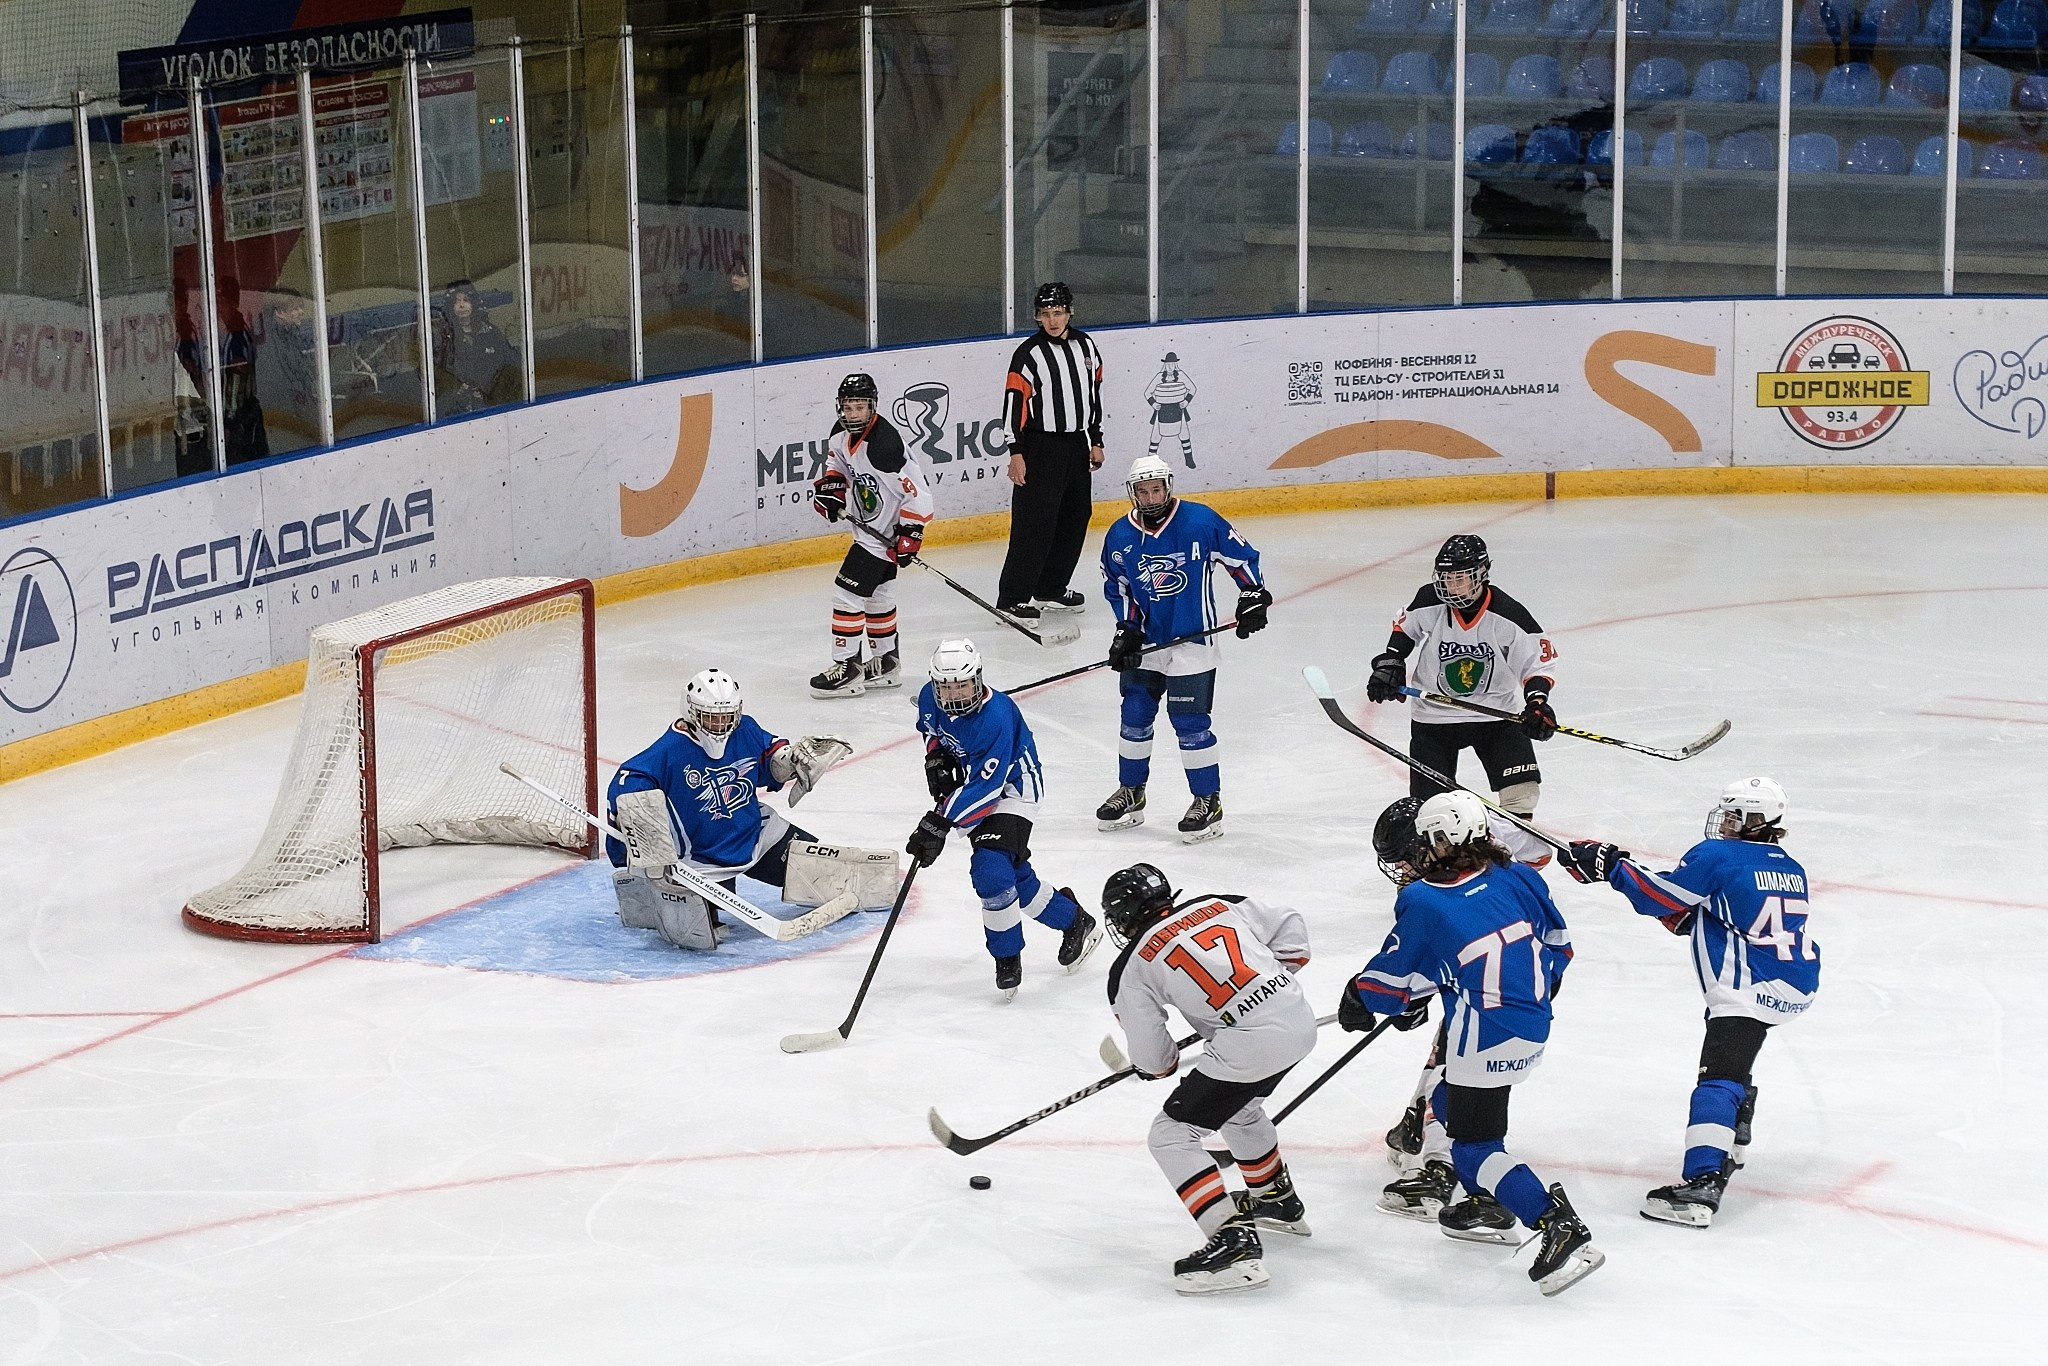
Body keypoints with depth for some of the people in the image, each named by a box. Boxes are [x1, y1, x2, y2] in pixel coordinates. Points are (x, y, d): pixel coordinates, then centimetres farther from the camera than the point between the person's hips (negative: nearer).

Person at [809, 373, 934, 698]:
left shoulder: (885, 444, -29)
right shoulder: (842, 433, -2)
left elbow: (918, 491, -27)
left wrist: (910, 534, -25)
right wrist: (831, 485, 1)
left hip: (886, 533, -9)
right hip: (868, 526, 9)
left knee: (847, 592, -11)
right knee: (877, 594, 19)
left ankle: (847, 667, -4)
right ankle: (886, 662, 33)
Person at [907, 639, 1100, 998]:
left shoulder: (995, 718, -34)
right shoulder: (930, 698, -13)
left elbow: (982, 787, -34)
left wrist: (938, 823, -37)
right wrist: (936, 758, -6)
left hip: (1012, 787, -8)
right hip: (971, 778, 8)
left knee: (991, 870, -22)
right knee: (1014, 874, 13)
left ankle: (1008, 958, -5)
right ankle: (1073, 921, 37)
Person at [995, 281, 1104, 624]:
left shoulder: (1085, 345, 8)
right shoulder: (1030, 353, -11)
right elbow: (1014, 402, -13)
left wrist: (1096, 441, 16)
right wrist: (1016, 452, -18)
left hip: (1077, 447, 7)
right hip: (1040, 449, -7)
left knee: (1074, 520, 12)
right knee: (1035, 522, -11)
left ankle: (1051, 589, 26)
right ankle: (1011, 600, -9)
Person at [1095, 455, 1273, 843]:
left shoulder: (1201, 521, -13)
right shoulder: (1120, 536, -2)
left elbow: (1241, 556, -2)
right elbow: (1117, 586, 11)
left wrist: (1252, 598, -6)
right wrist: (1127, 630, 3)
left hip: (1193, 640, -4)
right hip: (1145, 640, 5)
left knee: (1189, 722, -6)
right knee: (1135, 716, 9)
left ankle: (1208, 801, 6)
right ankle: (1130, 794, 27)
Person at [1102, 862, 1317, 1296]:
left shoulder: (1132, 968, 2)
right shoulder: (1218, 905, 14)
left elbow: (1152, 1060, 5)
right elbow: (1290, 926, 18)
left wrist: (1161, 1063, 27)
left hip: (1249, 1044, -8)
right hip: (1300, 1019, 8)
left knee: (1173, 1134, 2)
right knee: (1237, 1106, 34)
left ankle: (1235, 1242, -11)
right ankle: (1279, 1201, 51)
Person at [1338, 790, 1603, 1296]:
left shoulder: (1423, 903, -11)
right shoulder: (1518, 878, 3)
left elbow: (1389, 979, -1)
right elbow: (1557, 943, 14)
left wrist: (1355, 1003, 20)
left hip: (1484, 1041, -8)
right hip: (1533, 1030, 8)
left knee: (1474, 1145, -3)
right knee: (1453, 1101, 27)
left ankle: (1561, 1228, -18)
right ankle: (1489, 1207, 34)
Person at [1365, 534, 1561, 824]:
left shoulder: (1509, 615, -18)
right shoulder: (1430, 602, -13)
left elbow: (1540, 660, -9)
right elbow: (1405, 627, 10)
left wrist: (1537, 701, -23)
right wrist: (1390, 662, 0)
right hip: (1434, 715, 1)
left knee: (1521, 788, -11)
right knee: (1429, 801, -5)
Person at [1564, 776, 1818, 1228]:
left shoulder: (1718, 857, -6)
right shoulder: (1790, 869, 17)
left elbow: (1659, 896, -5)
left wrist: (1609, 865, 5)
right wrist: (1692, 916, 17)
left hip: (1752, 989, -10)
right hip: (1799, 984, 10)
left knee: (1718, 1077, -19)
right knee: (1733, 1058, 34)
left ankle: (1702, 1183, -33)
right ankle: (1731, 1143, 50)